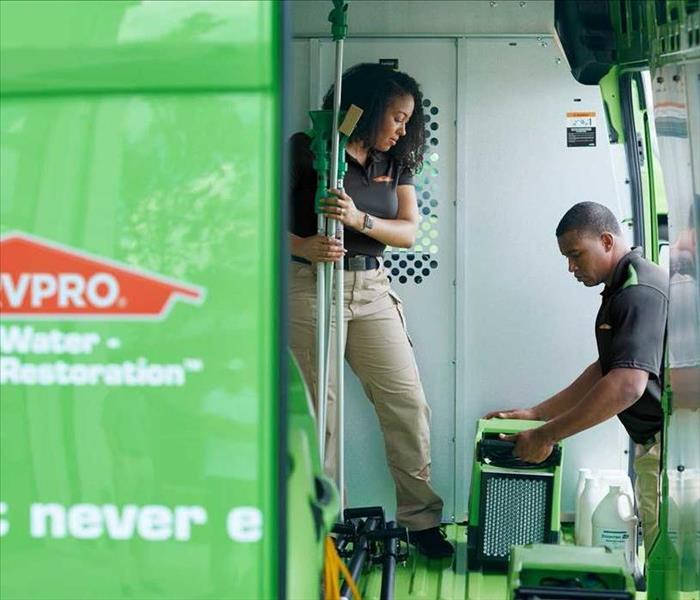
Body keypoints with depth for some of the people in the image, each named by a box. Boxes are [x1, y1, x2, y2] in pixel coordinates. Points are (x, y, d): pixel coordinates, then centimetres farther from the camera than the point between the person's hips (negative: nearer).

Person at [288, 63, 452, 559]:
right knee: (320, 409, -2)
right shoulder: (307, 150, -5)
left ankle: (421, 518, 9)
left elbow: (409, 232, 3)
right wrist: (302, 245, -25)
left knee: (408, 402, -1)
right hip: (311, 286, -5)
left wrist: (359, 219, -15)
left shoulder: (395, 162, 11)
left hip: (371, 289, 5)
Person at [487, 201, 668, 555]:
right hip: (654, 444, 10)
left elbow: (627, 385, -27)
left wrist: (548, 435, -19)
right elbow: (606, 370, 22)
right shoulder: (623, 289, 16)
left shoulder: (641, 292, -17)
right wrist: (535, 414, 15)